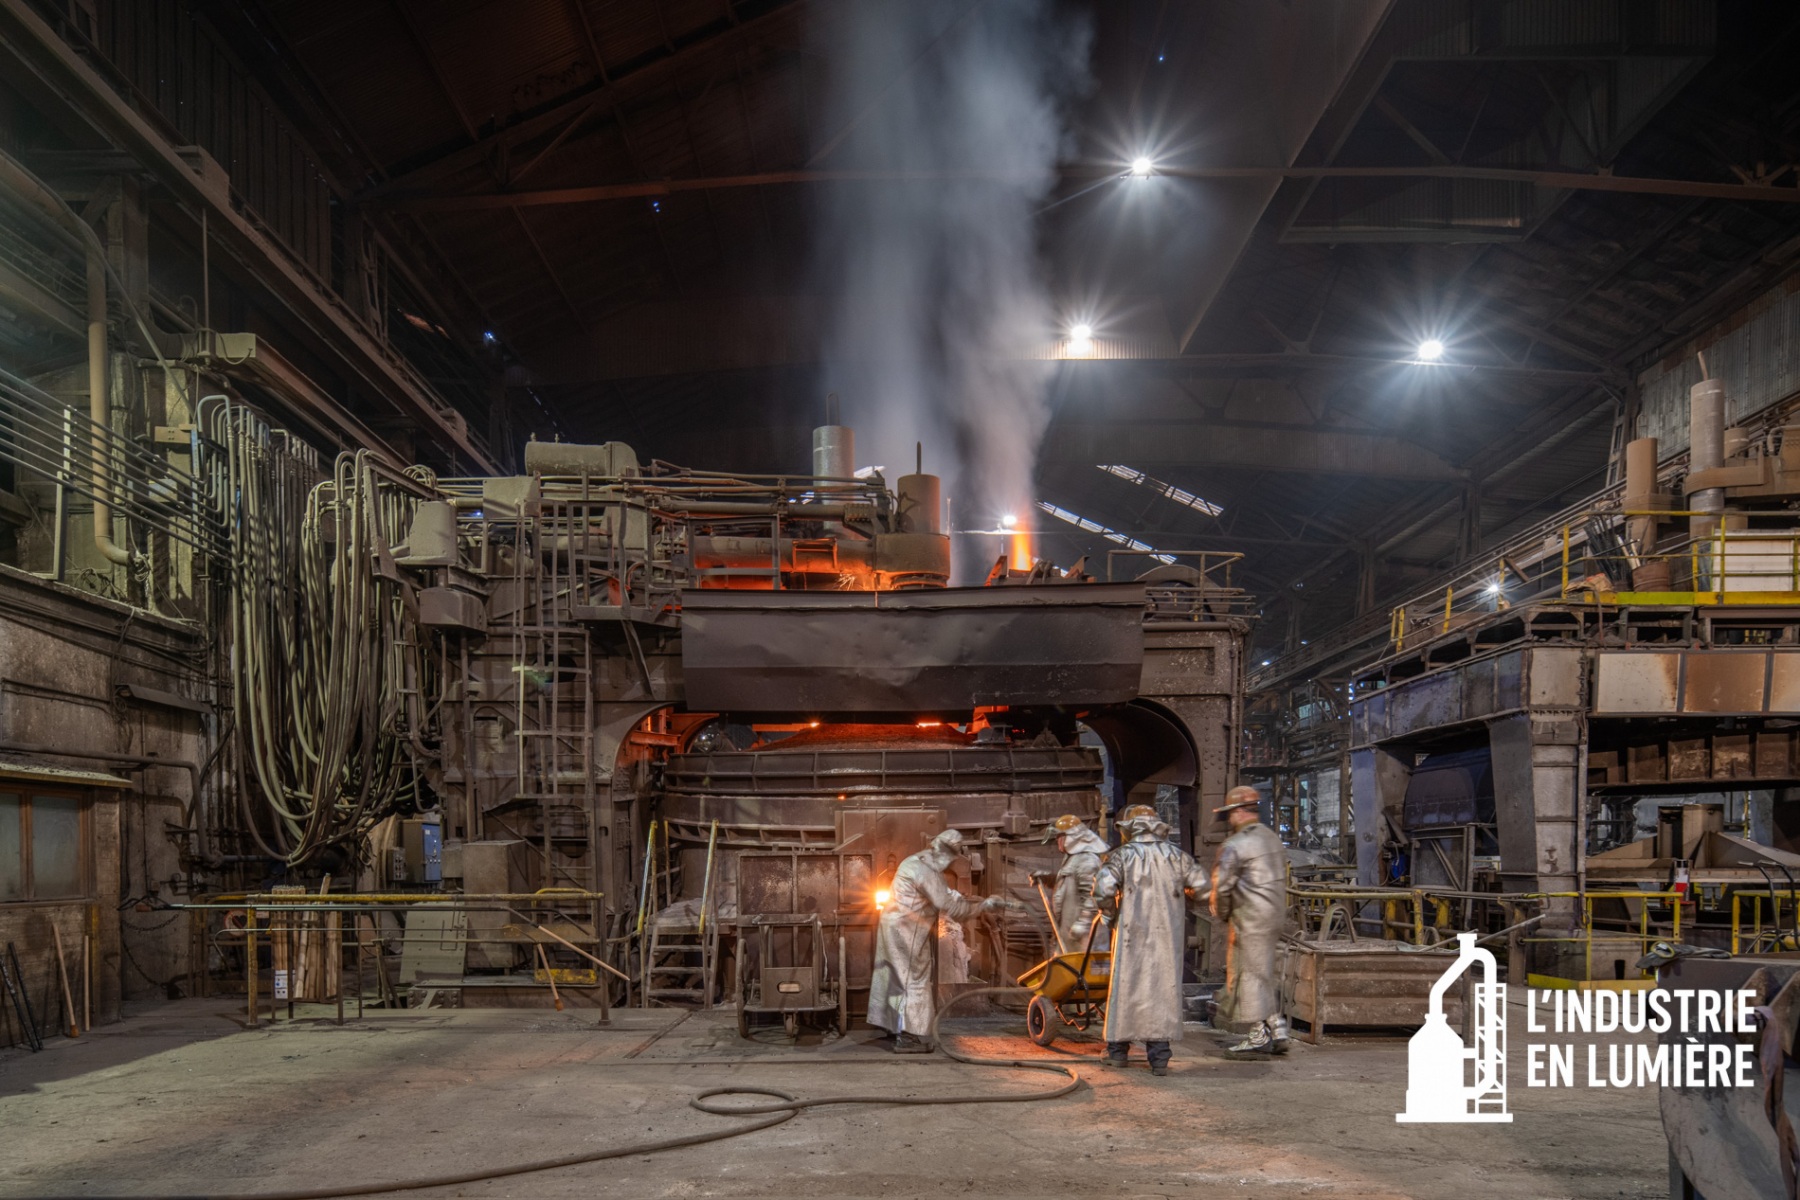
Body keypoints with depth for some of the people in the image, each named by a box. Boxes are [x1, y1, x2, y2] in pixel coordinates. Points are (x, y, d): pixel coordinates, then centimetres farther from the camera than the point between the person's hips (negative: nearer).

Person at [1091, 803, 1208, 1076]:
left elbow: (1102, 889, -15)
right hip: (1168, 935, 2)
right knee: (1164, 988, 5)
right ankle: (1159, 1055, 3)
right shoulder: (1176, 854, 4)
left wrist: (1111, 912, 4)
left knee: (1126, 986, 9)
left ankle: (1118, 1050, 17)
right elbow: (1201, 884, 4)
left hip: (1132, 933, -2)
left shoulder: (1123, 855, -4)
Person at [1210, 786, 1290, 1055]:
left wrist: (1221, 912, 2)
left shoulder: (1235, 845, -14)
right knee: (1263, 974, 16)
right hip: (1275, 915, 9)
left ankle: (1260, 1035, 2)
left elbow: (1222, 884, -15)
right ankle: (1277, 1028, 15)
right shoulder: (1274, 839, 13)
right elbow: (1283, 879, 18)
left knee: (1250, 973, -1)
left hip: (1250, 920, -9)